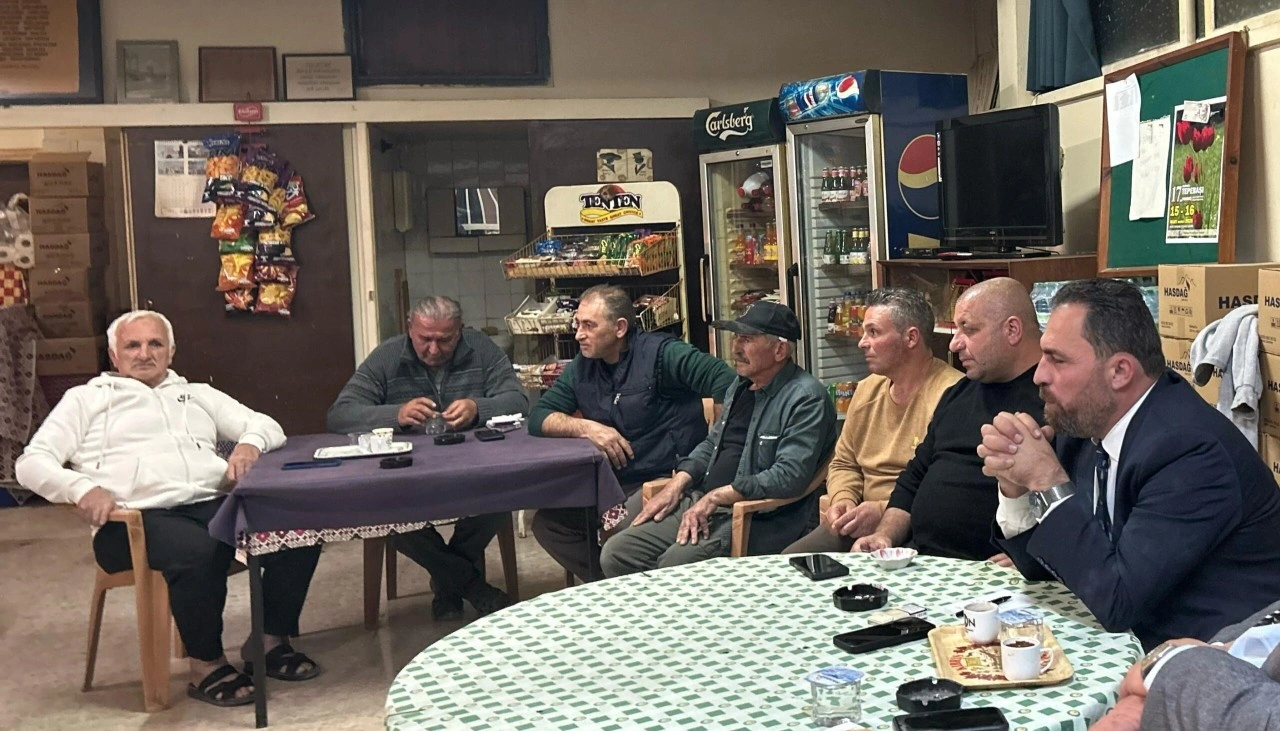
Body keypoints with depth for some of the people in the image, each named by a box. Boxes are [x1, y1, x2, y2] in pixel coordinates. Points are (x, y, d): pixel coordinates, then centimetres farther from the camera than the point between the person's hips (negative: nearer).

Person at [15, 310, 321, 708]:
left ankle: (270, 640, -7)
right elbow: (32, 463, 9)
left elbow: (267, 425, 22)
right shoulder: (86, 399, 20)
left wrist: (250, 443, -4)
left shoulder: (198, 394, 29)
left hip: (215, 503, 4)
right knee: (198, 552, -39)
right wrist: (82, 488, -13)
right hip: (138, 518, -3)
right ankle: (206, 664, -15)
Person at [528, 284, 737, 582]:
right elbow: (539, 417, 6)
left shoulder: (661, 353, -11)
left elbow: (724, 380, -21)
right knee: (547, 522, -5)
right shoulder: (582, 367, 9)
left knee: (621, 535, -31)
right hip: (613, 483, 7)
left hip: (669, 478, -7)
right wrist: (586, 427, -13)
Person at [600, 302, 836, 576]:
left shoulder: (806, 397, -11)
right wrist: (675, 486, 8)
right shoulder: (741, 386, 17)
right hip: (701, 502, 8)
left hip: (759, 519, -8)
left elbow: (789, 475, -21)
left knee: (676, 563, -31)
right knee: (616, 553, -7)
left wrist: (716, 497, -20)